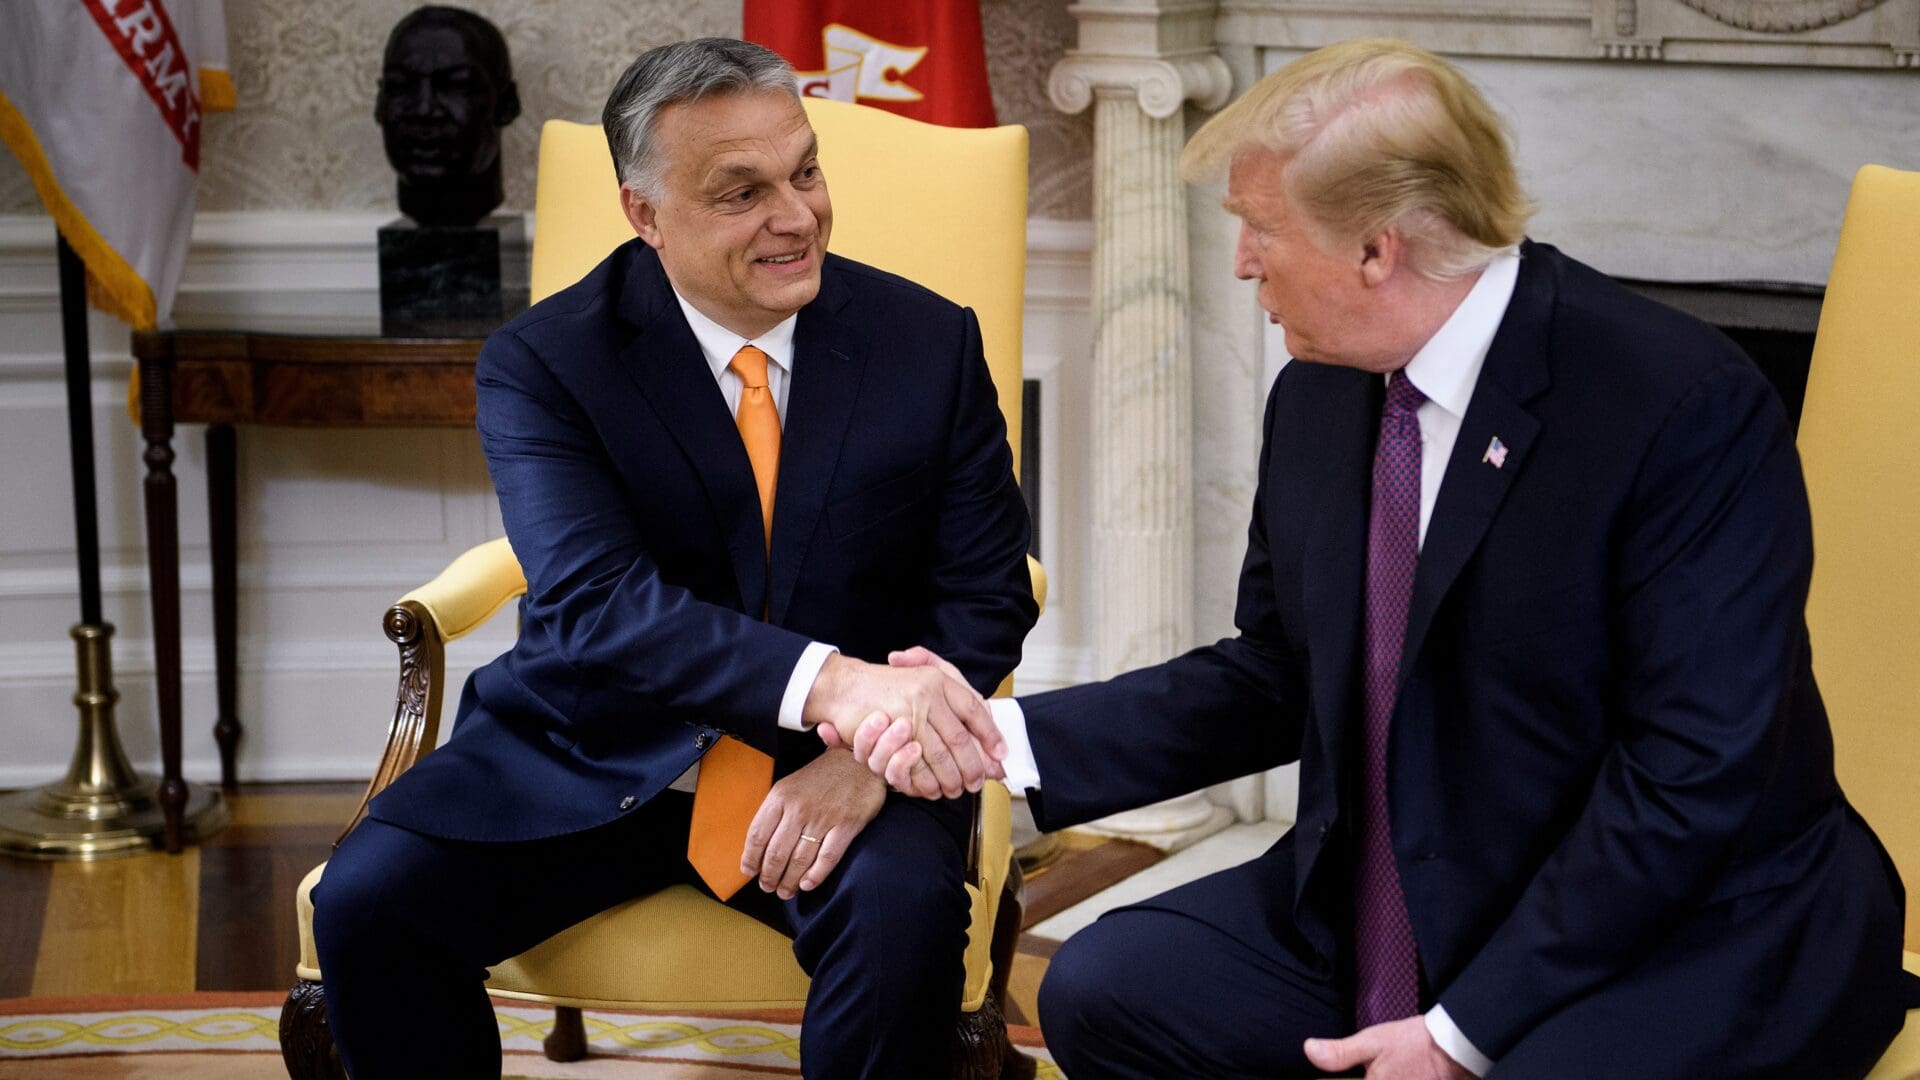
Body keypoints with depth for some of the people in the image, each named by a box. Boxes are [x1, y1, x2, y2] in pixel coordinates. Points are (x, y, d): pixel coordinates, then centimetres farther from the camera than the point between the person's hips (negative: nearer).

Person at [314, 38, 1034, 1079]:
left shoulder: (930, 341, -1)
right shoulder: (542, 361, -8)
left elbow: (985, 594, -1)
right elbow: (592, 604, -22)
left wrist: (869, 755, -23)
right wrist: (828, 682, -40)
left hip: (836, 761, 0)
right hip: (598, 757, 0)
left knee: (905, 913, -32)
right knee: (366, 899, -21)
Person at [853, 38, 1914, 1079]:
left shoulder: (1688, 410, -20)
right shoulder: (1316, 400, 4)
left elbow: (1694, 774, -22)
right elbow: (1274, 679, 14)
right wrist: (1009, 736, 1)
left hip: (1687, 933, -7)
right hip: (1383, 918, 7)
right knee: (1101, 991, -7)